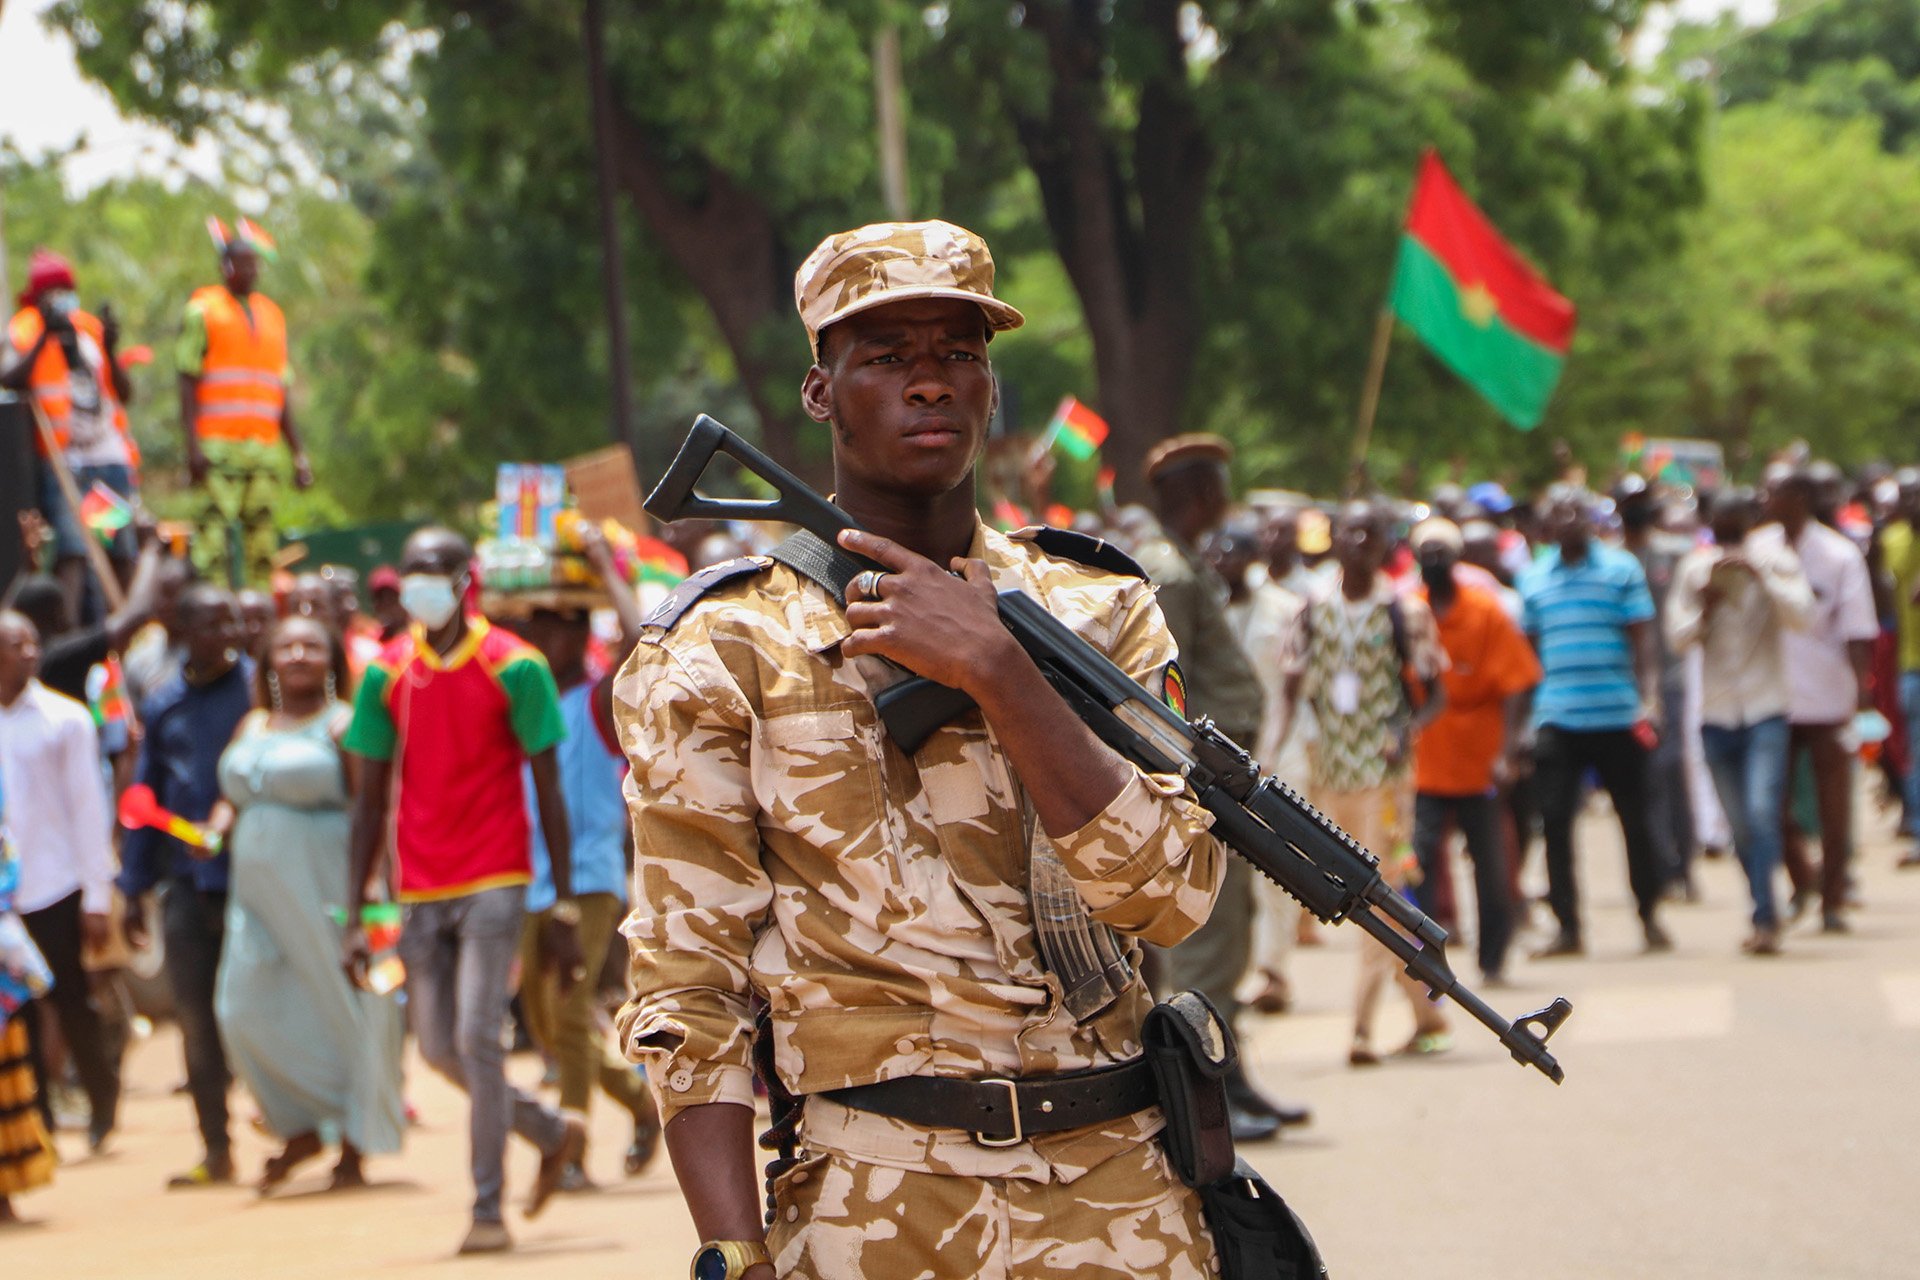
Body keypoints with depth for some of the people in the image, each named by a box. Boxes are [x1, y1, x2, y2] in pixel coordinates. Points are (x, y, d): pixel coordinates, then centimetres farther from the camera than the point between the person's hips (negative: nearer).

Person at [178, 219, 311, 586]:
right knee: (215, 528, -13)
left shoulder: (271, 315, 20)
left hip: (265, 446, 5)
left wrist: (298, 453, 16)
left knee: (261, 532, 1)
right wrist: (193, 446, -12)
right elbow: (188, 382, -2)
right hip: (218, 447, -5)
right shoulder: (202, 310, 4)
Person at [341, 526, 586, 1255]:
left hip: (494, 883, -4)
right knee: (439, 1050, 6)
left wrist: (564, 908, -4)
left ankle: (488, 1208, -2)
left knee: (476, 1037, -11)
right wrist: (355, 916, 4)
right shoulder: (386, 674, 5)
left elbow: (548, 791, -2)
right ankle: (555, 1135, 29)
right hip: (420, 890, 4)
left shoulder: (514, 667, -5)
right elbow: (372, 801, 9)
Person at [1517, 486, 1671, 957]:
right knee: (1555, 821, -3)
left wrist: (1648, 698, -11)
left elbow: (1642, 640, 2)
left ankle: (1650, 917, 21)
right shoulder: (1533, 578, 9)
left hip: (1618, 718, -2)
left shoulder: (1622, 569, 2)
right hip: (1556, 719, 2)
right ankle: (1567, 927, 4)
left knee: (1634, 817, 6)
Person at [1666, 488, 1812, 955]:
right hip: (1716, 711, 3)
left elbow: (1799, 614, -14)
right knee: (1739, 826, 7)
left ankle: (1764, 919, -17)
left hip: (1765, 710, -3)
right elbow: (1678, 636, 3)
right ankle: (1766, 918, 19)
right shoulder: (1694, 567, 6)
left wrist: (1760, 575, -23)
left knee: (1762, 811, -18)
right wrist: (1706, 608, -14)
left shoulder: (1774, 560, -1)